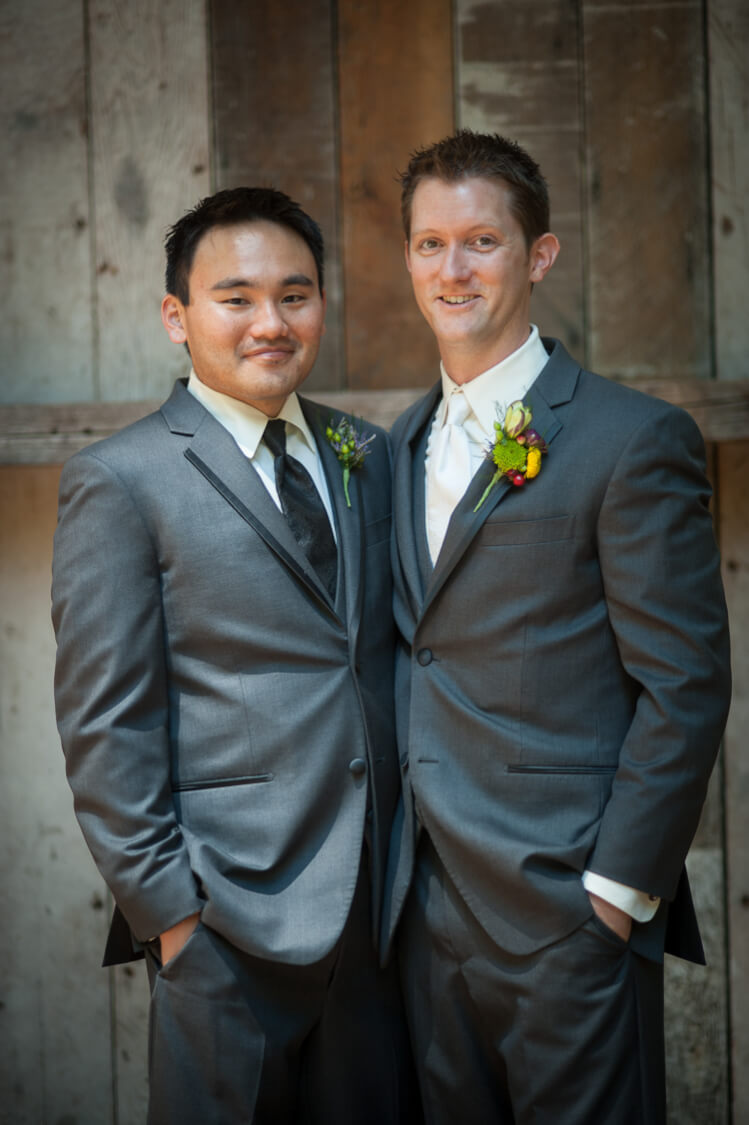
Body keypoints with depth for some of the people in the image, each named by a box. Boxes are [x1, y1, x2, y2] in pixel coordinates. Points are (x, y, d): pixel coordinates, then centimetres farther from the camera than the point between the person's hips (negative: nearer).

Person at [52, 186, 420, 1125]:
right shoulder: (118, 482, -6)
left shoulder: (366, 456, 12)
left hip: (378, 901, 5)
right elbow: (104, 724, -8)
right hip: (227, 919, -5)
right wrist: (166, 906, -11)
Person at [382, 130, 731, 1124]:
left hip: (566, 917, -6)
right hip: (426, 909, 6)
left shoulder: (633, 438, -8)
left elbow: (684, 686, -11)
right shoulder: (402, 447, 13)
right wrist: (399, 871, 9)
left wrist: (618, 891, -14)